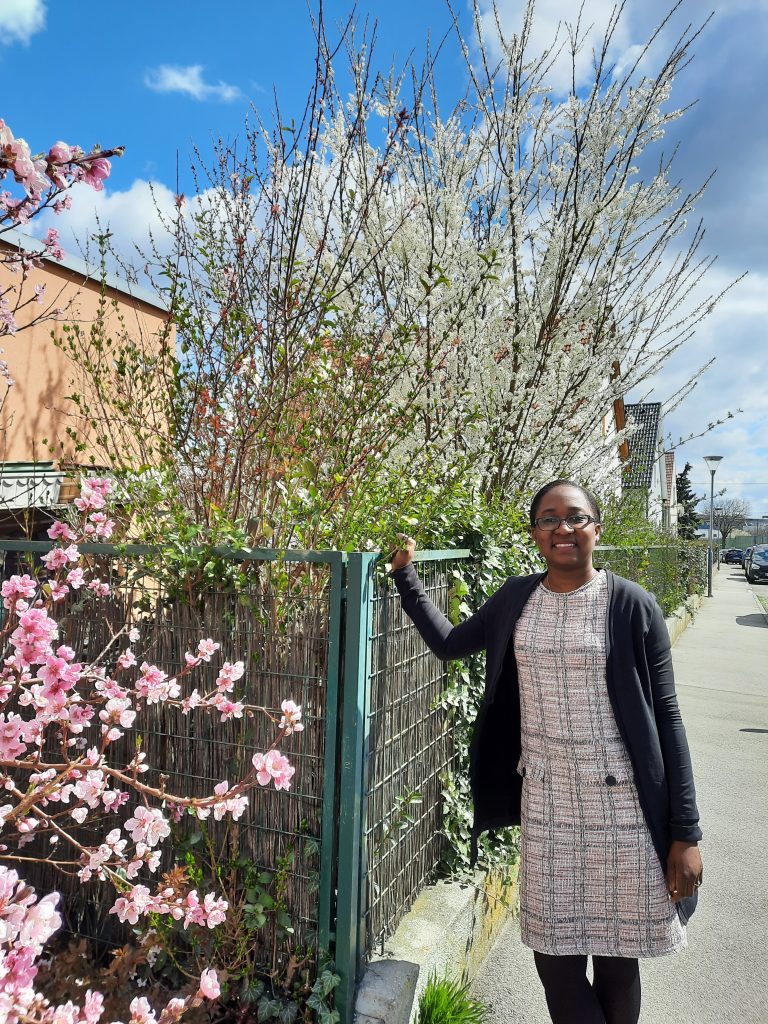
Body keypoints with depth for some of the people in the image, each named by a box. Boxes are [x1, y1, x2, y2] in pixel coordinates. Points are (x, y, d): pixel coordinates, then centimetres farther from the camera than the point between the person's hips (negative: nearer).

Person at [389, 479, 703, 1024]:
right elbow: (449, 641, 16)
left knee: (616, 957, 14)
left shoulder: (632, 604, -8)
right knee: (554, 958, 11)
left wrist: (686, 832, -6)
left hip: (620, 803, -3)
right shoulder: (516, 598, 3)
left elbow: (666, 716, -6)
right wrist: (406, 573, 11)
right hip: (545, 800, 3)